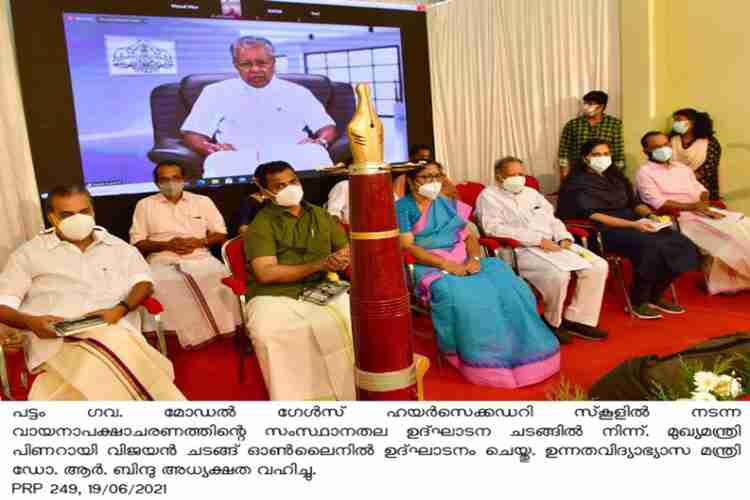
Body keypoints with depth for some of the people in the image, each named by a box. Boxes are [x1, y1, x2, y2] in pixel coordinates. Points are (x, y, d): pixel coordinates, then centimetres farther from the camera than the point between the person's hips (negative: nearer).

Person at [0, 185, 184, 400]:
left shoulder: (118, 247, 23)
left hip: (116, 330, 2)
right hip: (56, 339, -1)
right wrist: (31, 322, -12)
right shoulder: (28, 253, 18)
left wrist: (121, 309, -9)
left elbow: (143, 282, 13)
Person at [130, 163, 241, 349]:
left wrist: (199, 241, -6)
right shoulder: (145, 205, 15)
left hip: (200, 257, 0)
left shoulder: (202, 201, 16)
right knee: (161, 288, -34)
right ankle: (192, 337, -26)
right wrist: (166, 244, -8)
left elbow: (221, 235, 14)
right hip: (163, 261, 0)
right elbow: (137, 243, 9)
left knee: (222, 281, -32)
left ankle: (226, 331, -20)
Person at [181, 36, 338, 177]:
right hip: (237, 158, 0)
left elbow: (328, 127, 17)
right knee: (220, 161, -37)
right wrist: (211, 148, -8)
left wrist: (320, 142, -7)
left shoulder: (297, 92, 22)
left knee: (314, 153, -34)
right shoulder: (216, 92, 20)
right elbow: (192, 134, 15)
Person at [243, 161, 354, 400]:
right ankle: (296, 397, -18)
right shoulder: (261, 224, 3)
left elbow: (347, 251, 17)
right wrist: (319, 266, -15)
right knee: (268, 333, -34)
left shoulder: (321, 216, 19)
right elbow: (266, 273, -9)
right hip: (275, 297, -3)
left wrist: (342, 260, -10)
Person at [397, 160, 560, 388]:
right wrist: (446, 264, -18)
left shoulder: (448, 205, 20)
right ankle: (486, 362, -21)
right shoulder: (402, 208, 2)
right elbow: (407, 247, -10)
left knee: (509, 287, -19)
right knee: (462, 298, -35)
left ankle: (518, 352, -8)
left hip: (464, 262, 5)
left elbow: (469, 237, 15)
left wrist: (474, 258, -8)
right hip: (431, 267, -5)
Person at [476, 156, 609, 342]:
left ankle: (578, 319, -1)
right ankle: (553, 323, -6)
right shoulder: (489, 196, 1)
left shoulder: (531, 192, 24)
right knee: (558, 274, -32)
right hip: (521, 249, -7)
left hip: (553, 244, 8)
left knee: (598, 266, -9)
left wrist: (564, 238, 0)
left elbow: (552, 220, 24)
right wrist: (538, 240, -17)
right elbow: (494, 228, -14)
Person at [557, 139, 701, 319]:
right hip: (603, 230, -7)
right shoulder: (577, 183, -3)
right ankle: (637, 302, -13)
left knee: (680, 243, -14)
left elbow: (634, 203, 20)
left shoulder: (616, 176, 20)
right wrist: (633, 225, -22)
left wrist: (650, 215, -4)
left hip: (632, 222, 7)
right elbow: (592, 216, -15)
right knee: (651, 247, -31)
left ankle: (655, 296, -1)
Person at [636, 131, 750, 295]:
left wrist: (703, 203, -7)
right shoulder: (645, 172, -3)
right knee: (726, 233, -23)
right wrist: (691, 206, -17)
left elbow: (700, 189, 17)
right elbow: (658, 204, -14)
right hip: (680, 218, -7)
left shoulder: (682, 167, 21)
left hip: (701, 211, 7)